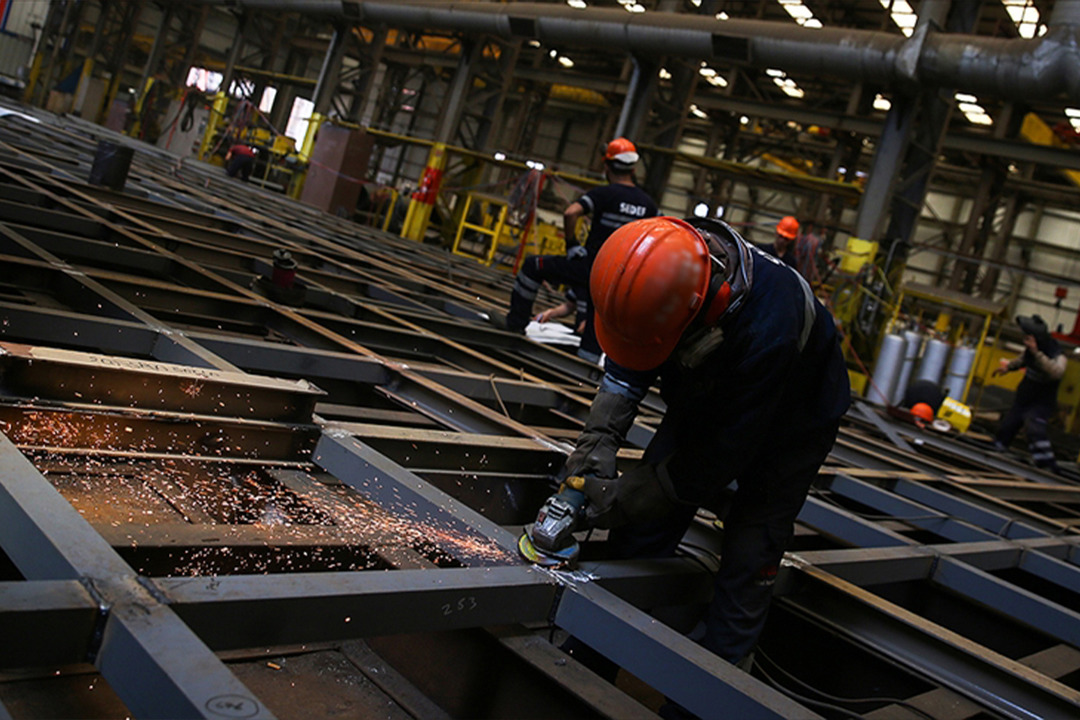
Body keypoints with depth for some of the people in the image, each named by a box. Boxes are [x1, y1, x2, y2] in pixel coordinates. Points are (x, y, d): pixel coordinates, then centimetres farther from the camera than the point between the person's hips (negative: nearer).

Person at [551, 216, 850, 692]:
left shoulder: (769, 329, -46)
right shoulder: (659, 274, -29)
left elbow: (720, 456, -36)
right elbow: (626, 370, -12)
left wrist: (622, 499, -32)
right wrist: (598, 439, -27)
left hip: (788, 421, -5)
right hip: (708, 399, 5)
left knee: (748, 563, -6)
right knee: (641, 539, 0)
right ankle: (589, 652, 12)